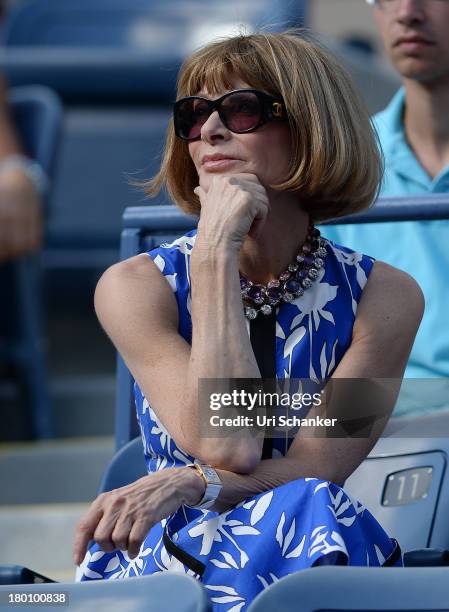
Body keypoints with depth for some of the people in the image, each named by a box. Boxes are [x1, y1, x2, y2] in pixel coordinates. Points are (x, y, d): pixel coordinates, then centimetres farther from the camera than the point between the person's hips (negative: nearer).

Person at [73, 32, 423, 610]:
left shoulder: (384, 297, 1)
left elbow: (316, 466, -7)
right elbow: (226, 448, -15)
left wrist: (184, 486, -26)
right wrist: (218, 254, -14)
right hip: (163, 558, 0)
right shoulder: (137, 286, -2)